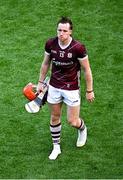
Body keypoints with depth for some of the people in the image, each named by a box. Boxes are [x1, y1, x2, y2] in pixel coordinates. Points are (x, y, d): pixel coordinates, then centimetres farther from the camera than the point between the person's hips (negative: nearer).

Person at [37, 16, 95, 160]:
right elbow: (45, 63, 7)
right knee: (55, 117, 13)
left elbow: (87, 70, -11)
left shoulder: (78, 48, -22)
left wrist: (89, 91, -6)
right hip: (54, 86, 3)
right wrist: (40, 82, 11)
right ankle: (56, 147, 33)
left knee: (72, 121, 1)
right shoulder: (50, 44, -10)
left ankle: (82, 129, 38)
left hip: (72, 88, -3)